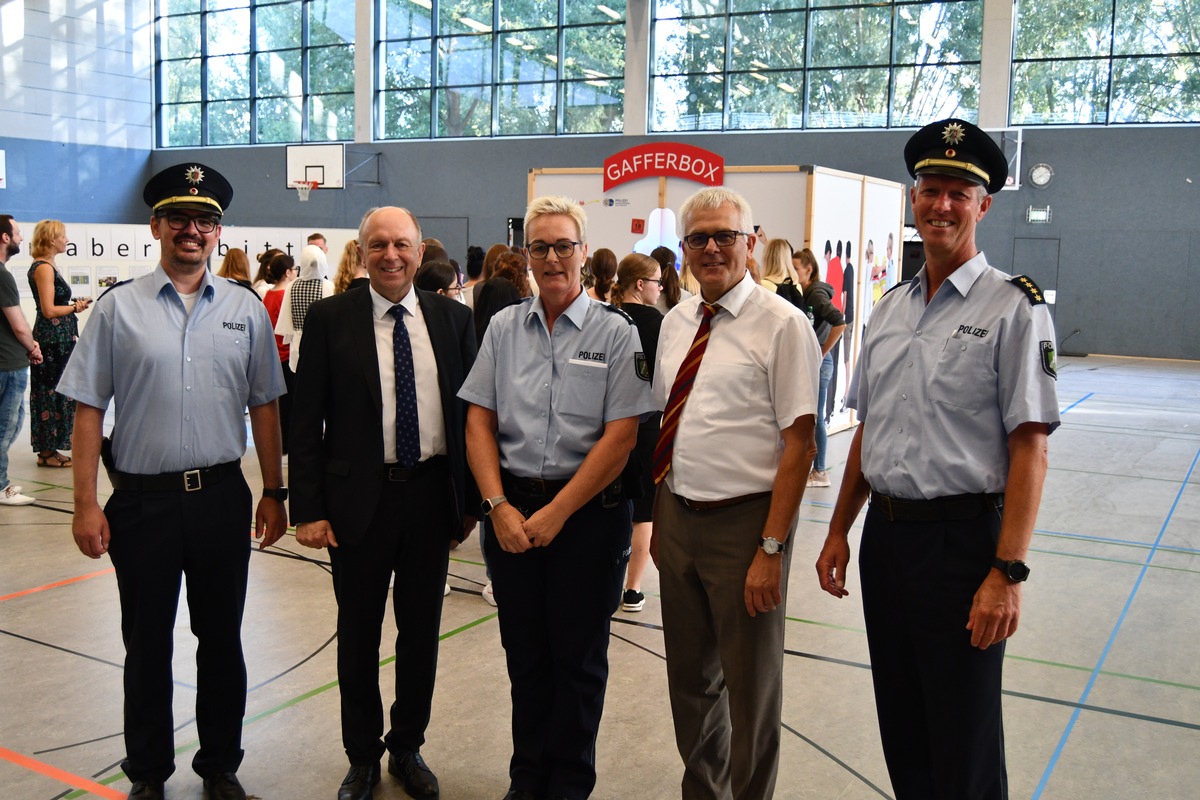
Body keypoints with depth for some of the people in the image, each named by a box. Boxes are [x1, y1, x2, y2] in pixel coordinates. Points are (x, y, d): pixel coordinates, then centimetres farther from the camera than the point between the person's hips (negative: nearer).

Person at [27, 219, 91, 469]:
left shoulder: (49, 266, 15)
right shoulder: (43, 268, -14)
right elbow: (49, 310, -18)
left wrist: (74, 305, 4)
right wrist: (75, 308, -5)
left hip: (58, 339, 10)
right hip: (53, 341, -10)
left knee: (52, 392, 13)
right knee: (51, 393, -3)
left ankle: (49, 448, 20)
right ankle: (46, 453, 5)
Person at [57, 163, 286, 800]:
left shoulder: (246, 310, 4)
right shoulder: (118, 308, -1)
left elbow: (264, 407, 6)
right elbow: (89, 409, -2)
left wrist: (274, 493, 5)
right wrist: (85, 504, -6)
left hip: (222, 496, 2)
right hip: (142, 500, -1)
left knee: (222, 640, 14)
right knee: (146, 645, 12)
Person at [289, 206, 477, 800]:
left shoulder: (453, 318, 3)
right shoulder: (330, 318, -2)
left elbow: (472, 411, 6)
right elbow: (305, 421, -4)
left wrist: (470, 500, 3)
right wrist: (308, 507, -9)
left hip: (432, 494, 2)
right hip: (358, 498, -2)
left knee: (421, 630, 14)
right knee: (358, 635, 12)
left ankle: (408, 747, 34)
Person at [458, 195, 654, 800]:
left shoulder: (615, 332, -4)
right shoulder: (504, 327, 7)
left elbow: (620, 437, -10)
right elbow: (479, 422, 5)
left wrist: (556, 513, -13)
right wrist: (500, 506, -7)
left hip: (588, 512, -3)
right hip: (510, 508, 3)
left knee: (578, 658, 8)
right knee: (524, 653, 14)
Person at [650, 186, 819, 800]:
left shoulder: (782, 324, -12)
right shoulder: (676, 323, 8)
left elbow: (798, 443, -15)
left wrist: (771, 547, -19)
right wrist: (658, 519, 11)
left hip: (743, 521, -6)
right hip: (677, 517, 6)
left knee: (750, 685, 8)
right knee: (689, 678, 20)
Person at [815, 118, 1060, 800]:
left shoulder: (1013, 309, -9)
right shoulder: (891, 307, 11)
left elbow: (1030, 449, -14)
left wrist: (1007, 574, -20)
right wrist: (840, 531, 14)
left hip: (962, 538, -6)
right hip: (885, 531, 6)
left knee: (965, 744, 7)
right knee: (901, 734, 18)